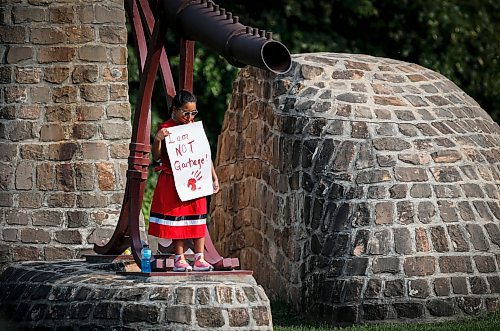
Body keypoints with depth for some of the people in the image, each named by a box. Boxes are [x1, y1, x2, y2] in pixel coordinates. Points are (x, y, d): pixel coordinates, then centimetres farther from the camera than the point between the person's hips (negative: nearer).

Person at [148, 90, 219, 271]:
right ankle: (179, 259, 9)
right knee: (176, 219, 2)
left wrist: (214, 178, 11)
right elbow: (157, 156, -9)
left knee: (198, 219, 4)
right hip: (173, 183, -4)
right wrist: (157, 139, -27)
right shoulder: (166, 129, -6)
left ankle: (199, 259, 7)